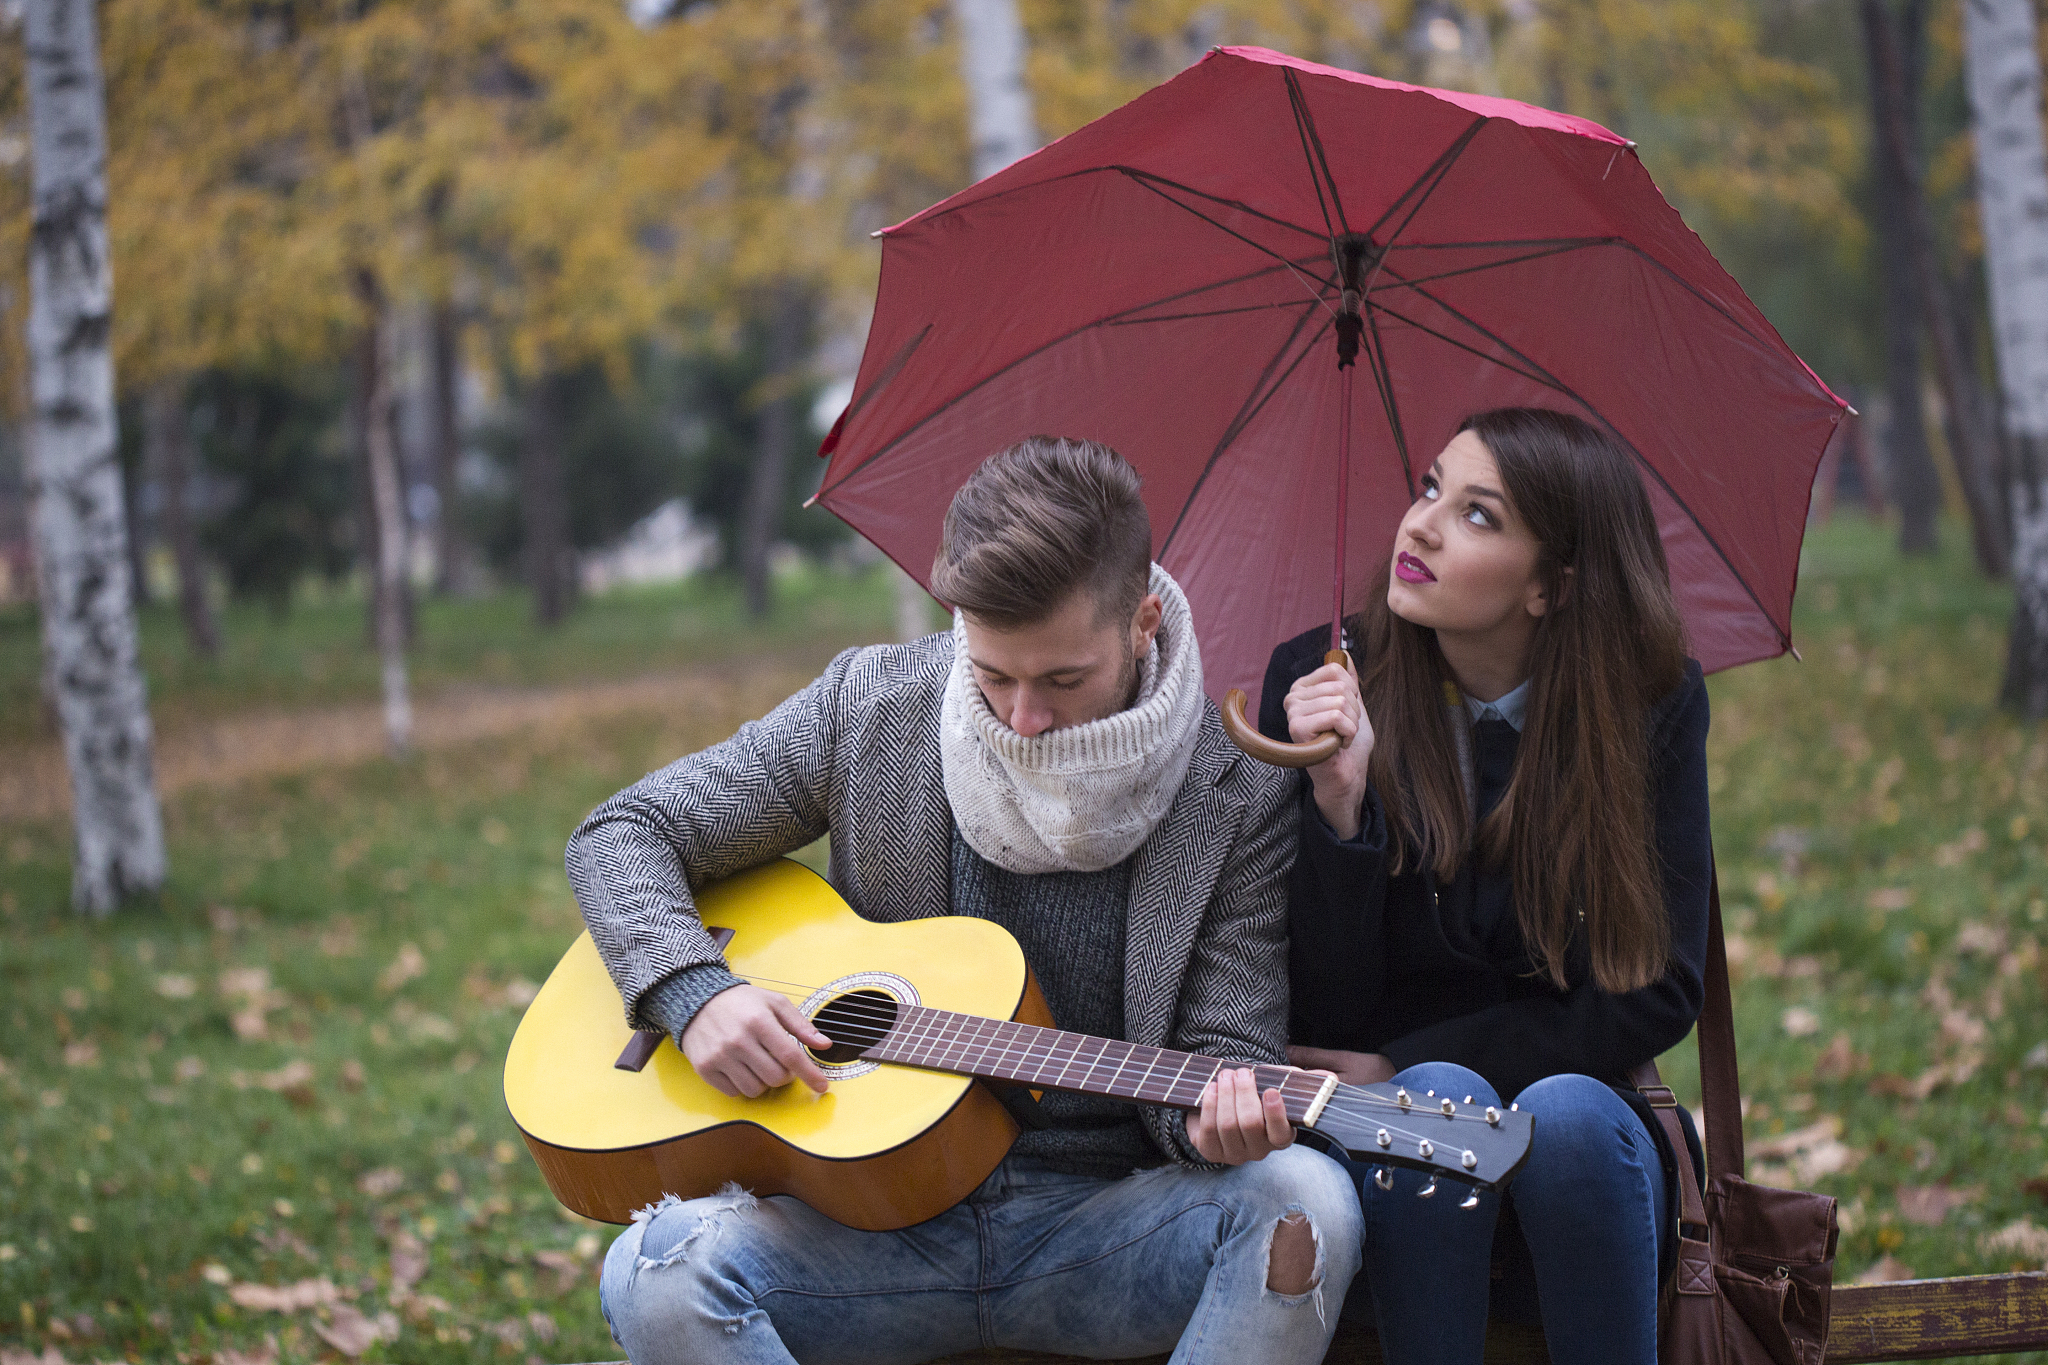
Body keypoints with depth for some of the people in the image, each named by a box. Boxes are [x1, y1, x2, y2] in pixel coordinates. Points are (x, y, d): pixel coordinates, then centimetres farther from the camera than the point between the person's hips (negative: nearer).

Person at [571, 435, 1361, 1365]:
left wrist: (1218, 1116, -28)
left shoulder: (1239, 799, -6)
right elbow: (621, 837, 6)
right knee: (657, 1272, -29)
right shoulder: (868, 705, -1)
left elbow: (1224, 1047, -2)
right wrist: (695, 993, -13)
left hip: (1102, 1236, -1)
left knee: (1305, 1198, -32)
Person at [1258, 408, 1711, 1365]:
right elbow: (1323, 1018, -8)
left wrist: (1403, 1065, -12)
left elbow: (1658, 994, -6)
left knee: (1565, 1115, -32)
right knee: (1440, 1104, -33)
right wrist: (1339, 806, -25)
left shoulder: (1651, 705, -4)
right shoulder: (1319, 682, -7)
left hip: (1581, 1114, 1)